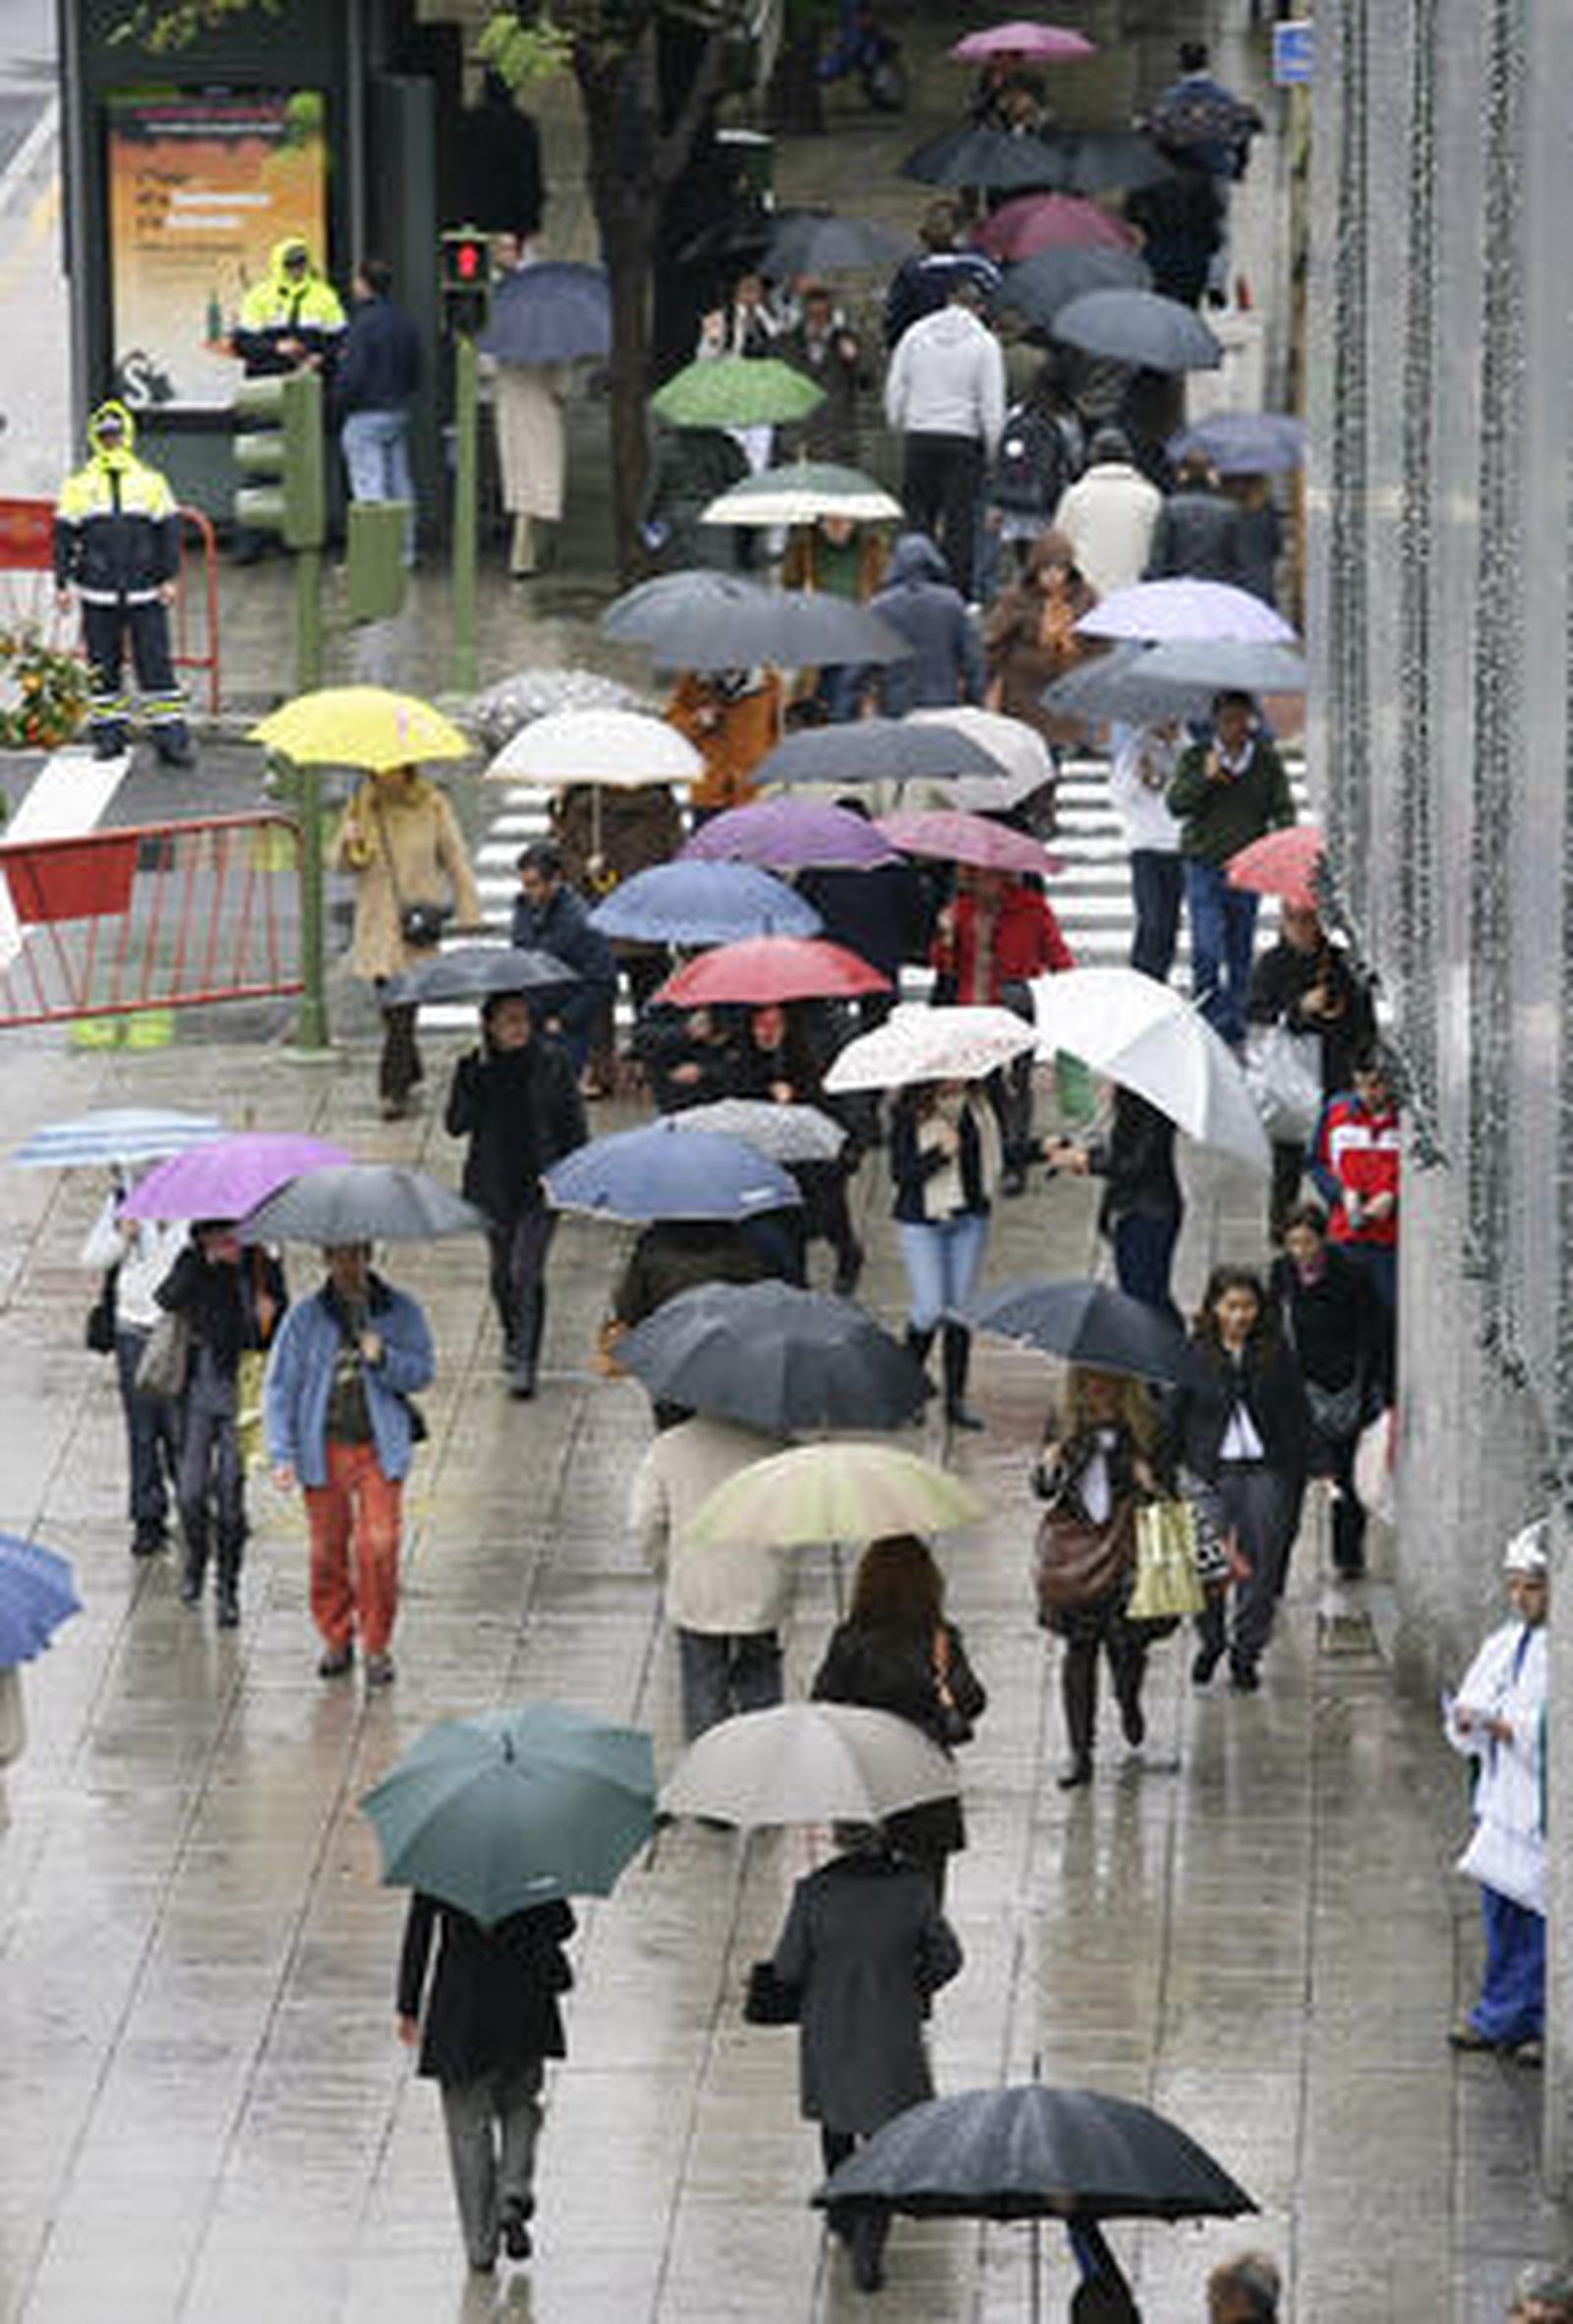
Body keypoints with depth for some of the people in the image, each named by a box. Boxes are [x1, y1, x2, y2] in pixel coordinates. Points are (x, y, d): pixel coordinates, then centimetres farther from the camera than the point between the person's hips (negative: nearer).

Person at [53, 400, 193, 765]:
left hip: (145, 596, -1)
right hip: (97, 595, 1)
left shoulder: (151, 481, 6)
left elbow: (168, 530, 7)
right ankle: (108, 732, 13)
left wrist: (169, 578, 0)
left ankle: (171, 738, -2)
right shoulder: (79, 485, 6)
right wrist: (63, 583, 0)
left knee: (156, 664, -3)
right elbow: (64, 536, 6)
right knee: (102, 667, 4)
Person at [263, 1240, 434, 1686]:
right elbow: (279, 1387, 2)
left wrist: (383, 1359, -18)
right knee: (327, 1549, 3)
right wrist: (282, 1455, -6)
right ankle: (336, 1641, 19)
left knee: (379, 1547, -8)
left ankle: (377, 1647, 3)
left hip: (379, 1448, -1)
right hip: (323, 1448, 1)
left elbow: (421, 1372, 3)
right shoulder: (306, 1316, 1)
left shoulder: (400, 1312, 3)